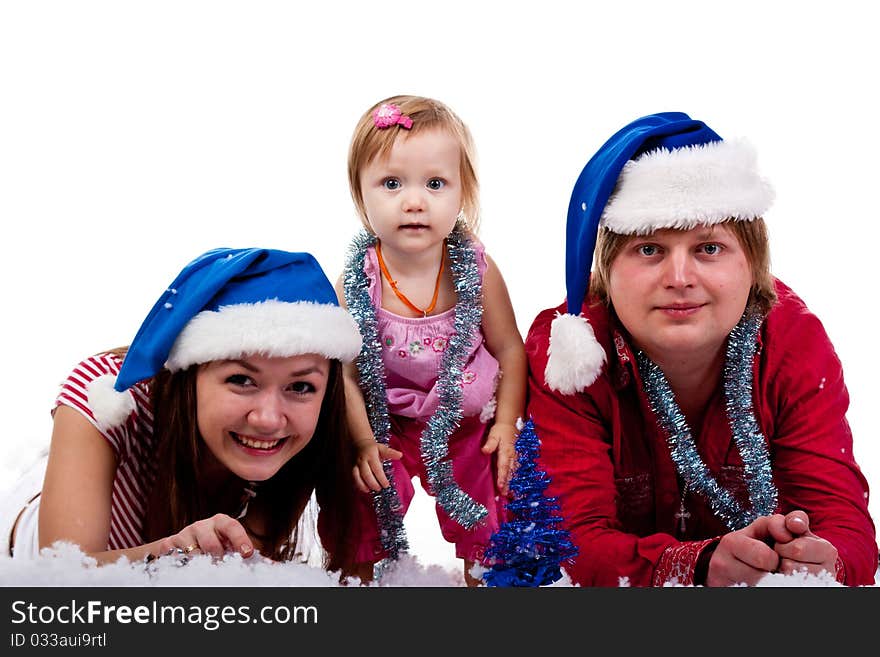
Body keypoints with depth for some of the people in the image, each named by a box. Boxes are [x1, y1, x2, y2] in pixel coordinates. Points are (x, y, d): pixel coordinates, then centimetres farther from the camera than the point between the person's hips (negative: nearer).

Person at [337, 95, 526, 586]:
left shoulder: (477, 270, -18)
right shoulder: (356, 281, -19)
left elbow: (509, 349, -6)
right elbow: (344, 370, -12)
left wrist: (506, 422, -8)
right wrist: (363, 441, -16)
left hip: (470, 429, 1)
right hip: (387, 430, 0)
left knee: (484, 540, 15)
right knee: (361, 540, 12)